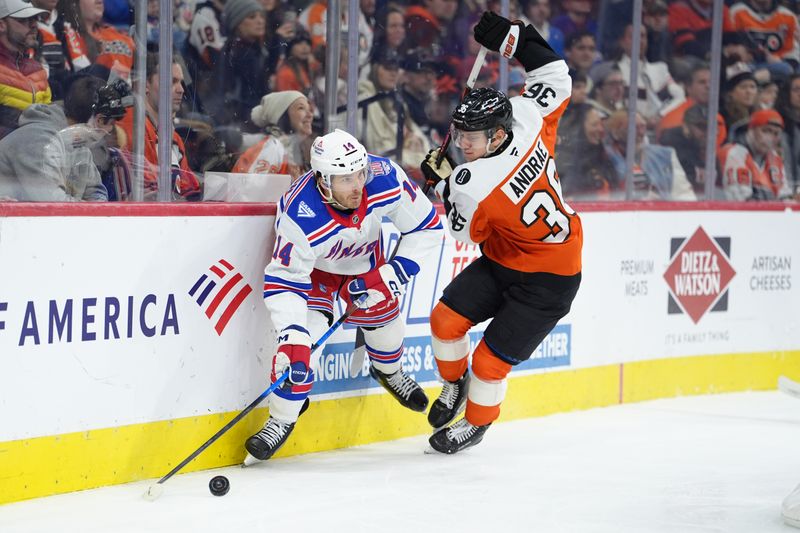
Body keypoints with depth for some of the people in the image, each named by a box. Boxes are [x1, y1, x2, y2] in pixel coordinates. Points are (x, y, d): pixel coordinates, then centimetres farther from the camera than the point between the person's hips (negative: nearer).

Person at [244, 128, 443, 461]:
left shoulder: (386, 179, -34)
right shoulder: (299, 217, -42)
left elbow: (425, 227, -19)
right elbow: (283, 281, -35)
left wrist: (394, 273, -26)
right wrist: (292, 337, -44)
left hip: (364, 261, 4)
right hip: (311, 265, -4)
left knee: (383, 316, 8)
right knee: (298, 342, -18)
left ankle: (389, 372, 44)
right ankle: (281, 420, -4)